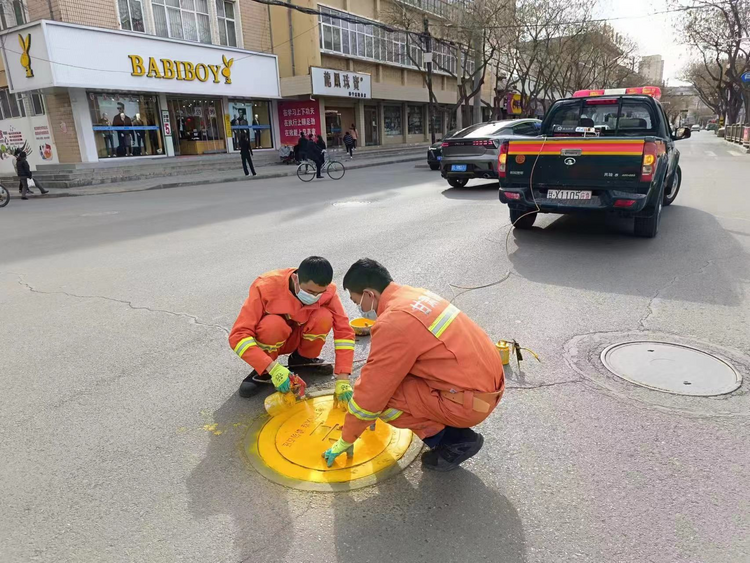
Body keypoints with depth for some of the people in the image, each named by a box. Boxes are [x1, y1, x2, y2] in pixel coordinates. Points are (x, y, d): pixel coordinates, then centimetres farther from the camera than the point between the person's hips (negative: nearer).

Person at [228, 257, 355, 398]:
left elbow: (344, 330, -24)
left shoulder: (327, 290, -23)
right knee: (273, 324, -37)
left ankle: (303, 358, 0)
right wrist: (273, 368, -44)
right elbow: (238, 336, -34)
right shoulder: (267, 287, -32)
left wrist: (343, 379, -33)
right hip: (269, 340, -2)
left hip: (296, 337, 3)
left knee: (324, 317, -28)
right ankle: (262, 370, -9)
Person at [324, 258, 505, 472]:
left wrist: (346, 440, 3)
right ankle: (455, 432, 17)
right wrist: (358, 389, 30)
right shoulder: (415, 295, 7)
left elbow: (373, 389, -12)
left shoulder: (393, 323, -21)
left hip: (470, 400, -9)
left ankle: (455, 441, 3)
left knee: (382, 396, -6)